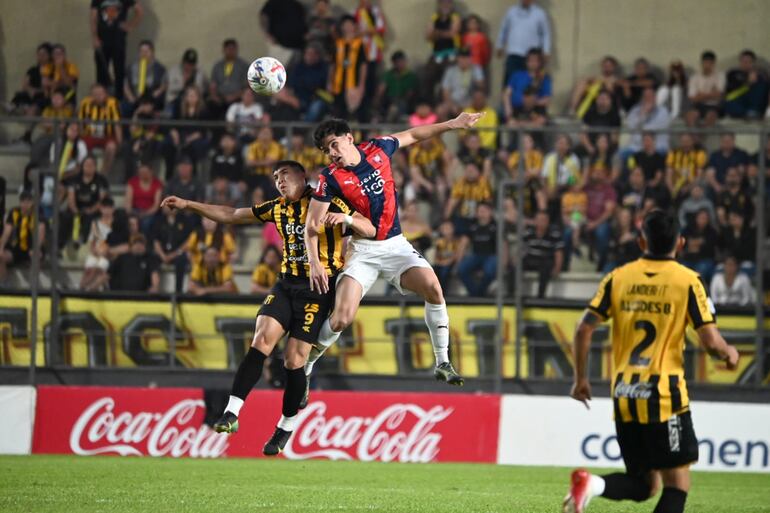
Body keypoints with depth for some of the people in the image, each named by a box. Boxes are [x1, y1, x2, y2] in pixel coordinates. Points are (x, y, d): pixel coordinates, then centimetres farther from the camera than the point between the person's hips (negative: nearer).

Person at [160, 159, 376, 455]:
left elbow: (369, 231, -8)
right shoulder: (278, 209, 14)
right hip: (287, 285, 5)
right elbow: (230, 215, 21)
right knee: (261, 341, -17)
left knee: (294, 361, -7)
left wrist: (345, 218, -28)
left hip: (318, 289, -5)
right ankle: (231, 414, -22)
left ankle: (285, 430, 11)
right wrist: (187, 205, 16)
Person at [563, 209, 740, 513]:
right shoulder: (687, 282, -5)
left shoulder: (618, 278, 6)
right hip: (665, 396, -5)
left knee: (644, 484, 14)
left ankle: (592, 485, -15)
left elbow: (584, 330, 0)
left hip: (624, 396, 5)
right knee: (677, 482, 2)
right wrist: (729, 353, 13)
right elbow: (710, 342, -10)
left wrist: (581, 379, 12)